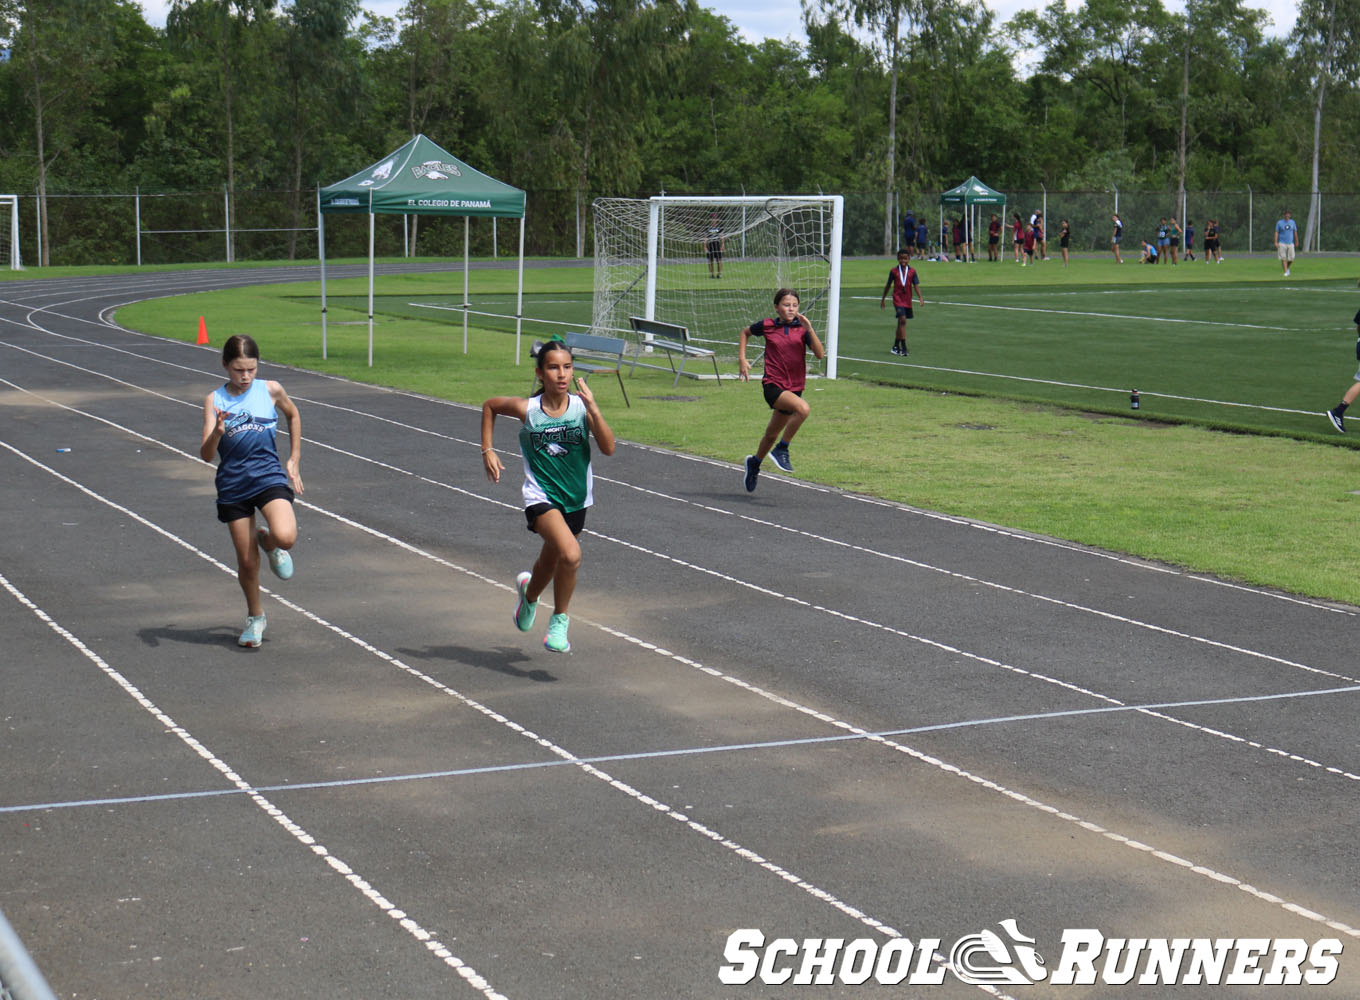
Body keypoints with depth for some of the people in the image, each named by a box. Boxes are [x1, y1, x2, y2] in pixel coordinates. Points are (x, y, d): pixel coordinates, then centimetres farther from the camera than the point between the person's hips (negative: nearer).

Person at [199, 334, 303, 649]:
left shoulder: (270, 390, 1)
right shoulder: (215, 400, -2)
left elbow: (293, 416, 23)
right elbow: (206, 454, -8)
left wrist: (294, 460, 18)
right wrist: (217, 433, -30)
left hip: (269, 477, 0)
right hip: (232, 485, 0)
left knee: (285, 537, -27)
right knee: (246, 560, 5)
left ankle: (267, 541, 12)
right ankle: (255, 617, 31)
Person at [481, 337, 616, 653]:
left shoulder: (582, 406, -10)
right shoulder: (527, 408, -12)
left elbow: (608, 448, -19)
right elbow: (490, 405, 8)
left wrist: (593, 410, -29)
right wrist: (487, 451, 3)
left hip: (576, 498, 3)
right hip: (541, 495, -3)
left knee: (551, 563, 21)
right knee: (571, 555, -27)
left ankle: (528, 592, 57)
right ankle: (560, 620, -4)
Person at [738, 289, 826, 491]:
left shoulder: (802, 328, -1)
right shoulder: (767, 326, -2)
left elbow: (820, 354, -14)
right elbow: (745, 332, 19)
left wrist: (809, 329, -24)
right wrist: (741, 359, 10)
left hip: (794, 388, 3)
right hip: (773, 385, -3)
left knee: (772, 434, 18)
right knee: (803, 408, -32)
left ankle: (755, 462, 47)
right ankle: (781, 450, -16)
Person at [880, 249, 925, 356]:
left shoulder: (912, 271, 2)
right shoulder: (894, 271, 0)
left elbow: (916, 285, 1)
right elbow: (888, 285, 9)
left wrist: (921, 297, -12)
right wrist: (883, 299, 15)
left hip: (907, 300, 3)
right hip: (897, 298, -3)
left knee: (901, 323, 13)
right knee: (902, 320, -18)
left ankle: (896, 345, 27)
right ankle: (903, 347, -19)